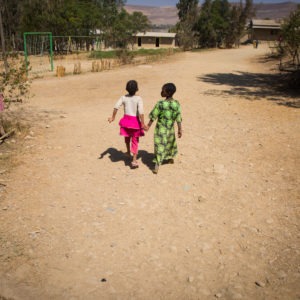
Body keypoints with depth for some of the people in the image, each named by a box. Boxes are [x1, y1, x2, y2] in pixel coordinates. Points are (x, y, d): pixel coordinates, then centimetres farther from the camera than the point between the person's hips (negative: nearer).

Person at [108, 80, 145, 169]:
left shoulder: (124, 97, -5)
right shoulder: (138, 98, -14)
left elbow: (116, 107, -12)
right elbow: (141, 111, -23)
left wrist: (113, 117, -2)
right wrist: (142, 123, -21)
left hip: (126, 120, 3)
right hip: (135, 121, -3)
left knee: (127, 137, 30)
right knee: (135, 141, 8)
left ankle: (128, 152, 47)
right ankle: (134, 160, 3)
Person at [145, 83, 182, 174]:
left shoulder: (160, 104, -19)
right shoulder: (176, 104, -9)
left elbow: (153, 116, -12)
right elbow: (178, 118, -6)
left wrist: (148, 126, 1)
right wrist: (180, 130, 2)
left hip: (160, 128, -3)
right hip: (170, 128, 3)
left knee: (159, 146, 2)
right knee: (170, 143, 27)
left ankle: (157, 166, -1)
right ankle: (171, 158, 48)